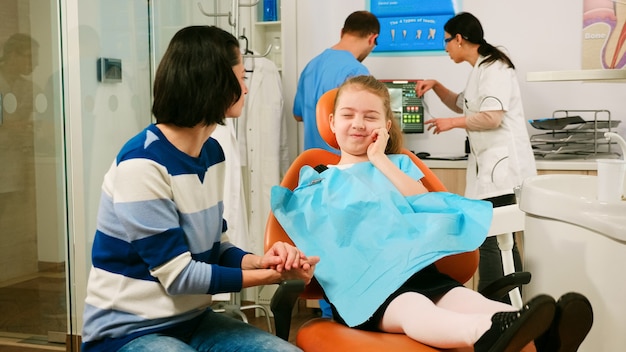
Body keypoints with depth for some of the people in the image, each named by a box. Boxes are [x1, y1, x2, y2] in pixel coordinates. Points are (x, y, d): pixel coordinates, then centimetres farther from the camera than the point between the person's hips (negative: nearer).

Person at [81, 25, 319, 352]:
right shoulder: (142, 165, -21)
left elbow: (215, 247, 8)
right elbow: (179, 275, -20)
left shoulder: (212, 152, 5)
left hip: (193, 319, 8)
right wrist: (273, 274, -16)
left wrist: (260, 261, -12)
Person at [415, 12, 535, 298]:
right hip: (492, 165, 10)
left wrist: (451, 123, -9)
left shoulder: (493, 68, -12)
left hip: (501, 164, -10)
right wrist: (436, 86, 20)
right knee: (500, 241, 14)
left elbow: (492, 117, -22)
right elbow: (463, 105, 35)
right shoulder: (482, 69, 20)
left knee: (490, 242, -10)